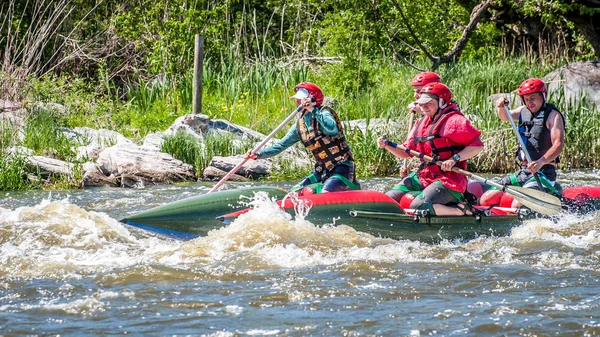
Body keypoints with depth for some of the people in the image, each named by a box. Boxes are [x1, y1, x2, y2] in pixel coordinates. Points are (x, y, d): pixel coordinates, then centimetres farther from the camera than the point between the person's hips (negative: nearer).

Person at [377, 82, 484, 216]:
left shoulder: (454, 120, -9)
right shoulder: (421, 123, 15)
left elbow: (477, 146, -15)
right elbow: (406, 152, 17)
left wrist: (455, 159, -24)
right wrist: (387, 146, 0)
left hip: (449, 181, -9)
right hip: (423, 177, 9)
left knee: (419, 206, -30)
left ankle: (463, 209, -13)